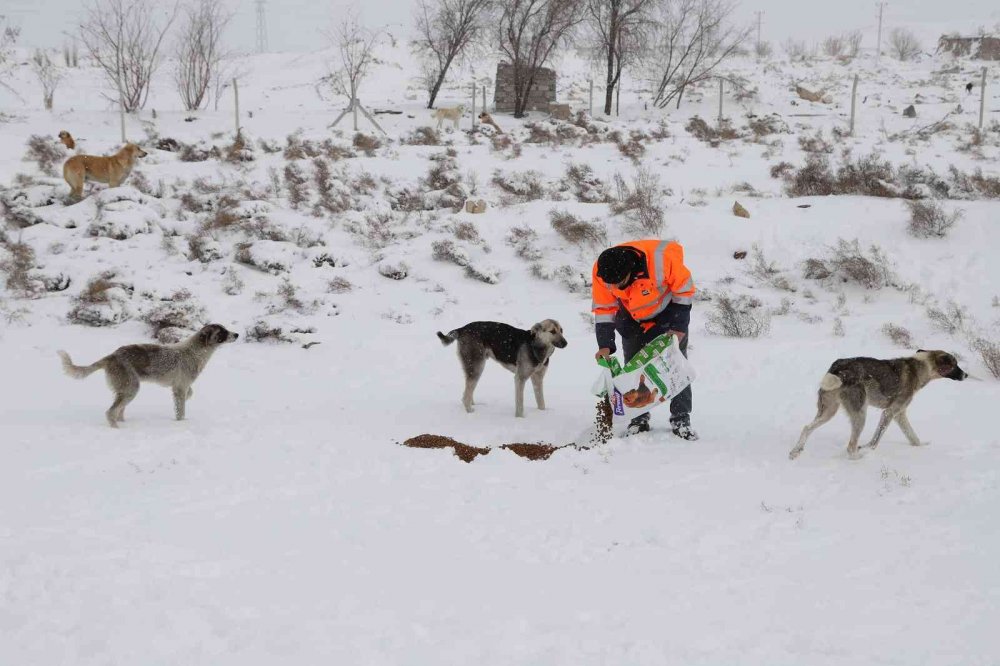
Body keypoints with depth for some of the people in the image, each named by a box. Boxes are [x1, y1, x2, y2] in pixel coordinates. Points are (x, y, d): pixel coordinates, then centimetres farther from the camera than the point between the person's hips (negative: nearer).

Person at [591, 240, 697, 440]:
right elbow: (604, 309, -14)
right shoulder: (601, 272, -29)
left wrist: (679, 326, -18)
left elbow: (684, 288, -21)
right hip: (632, 317, 2)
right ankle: (639, 418, 9)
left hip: (667, 314, -2)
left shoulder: (661, 259, -39)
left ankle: (681, 419, 5)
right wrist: (605, 345, -21)